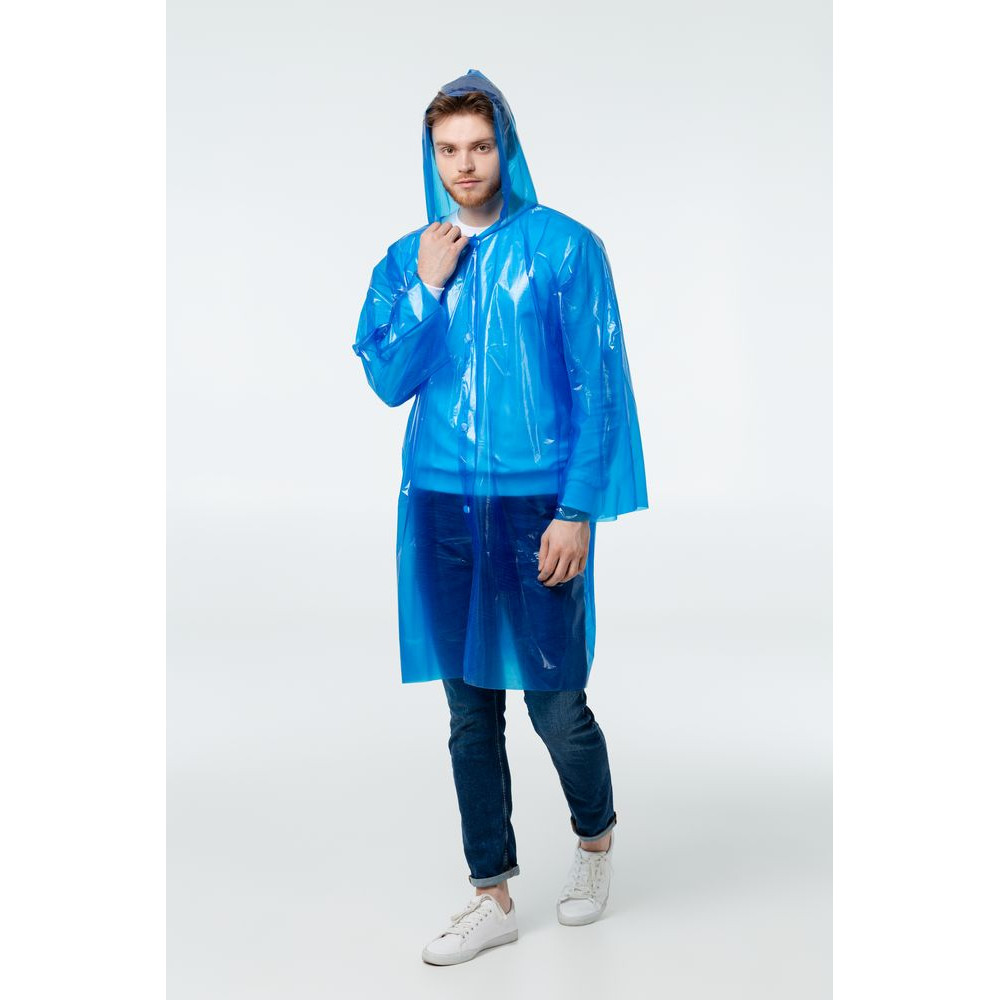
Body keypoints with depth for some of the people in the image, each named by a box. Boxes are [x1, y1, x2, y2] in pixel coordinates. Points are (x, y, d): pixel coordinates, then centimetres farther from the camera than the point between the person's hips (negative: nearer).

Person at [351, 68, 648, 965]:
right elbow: (387, 383, 5)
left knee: (556, 704, 1)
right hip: (441, 509, 4)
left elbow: (598, 384, -4)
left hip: (539, 509, -3)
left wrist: (578, 509, -11)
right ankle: (493, 896, 21)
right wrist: (427, 288, -7)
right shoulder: (405, 261, 10)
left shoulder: (564, 247, -1)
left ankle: (596, 838, 31)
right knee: (470, 713, 8)